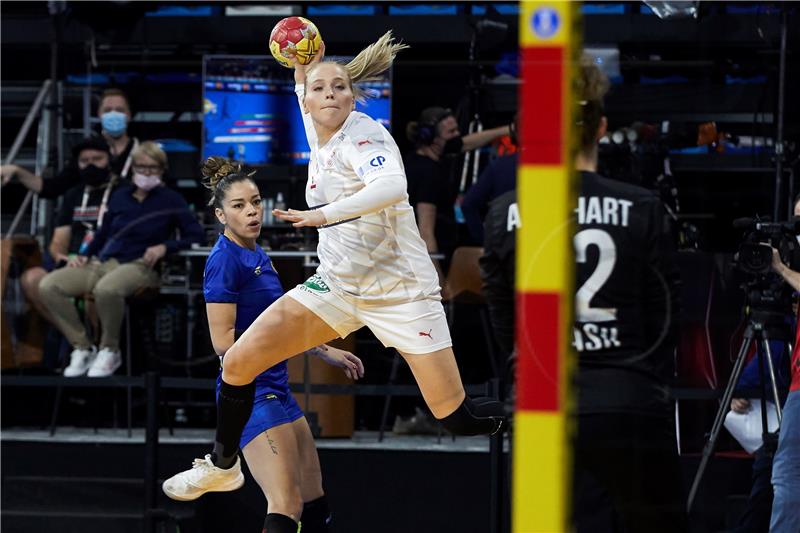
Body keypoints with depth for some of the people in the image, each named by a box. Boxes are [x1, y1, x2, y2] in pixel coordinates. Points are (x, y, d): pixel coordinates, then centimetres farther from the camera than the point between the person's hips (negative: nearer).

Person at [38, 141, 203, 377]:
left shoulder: (170, 200, 5)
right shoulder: (120, 196, 18)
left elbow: (196, 236, 0)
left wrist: (164, 247, -15)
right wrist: (84, 255, 7)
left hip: (139, 266, -6)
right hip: (103, 263, 6)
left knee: (106, 288, -42)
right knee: (49, 285, -19)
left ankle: (110, 351, -17)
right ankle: (82, 348, -8)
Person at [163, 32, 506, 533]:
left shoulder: (363, 134, -18)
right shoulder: (321, 138, 3)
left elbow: (392, 186, -39)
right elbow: (305, 86, 25)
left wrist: (324, 214, -46)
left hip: (399, 288, -7)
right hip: (337, 282, 7)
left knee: (456, 416, -11)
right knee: (239, 363, -2)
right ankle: (223, 467, 20)